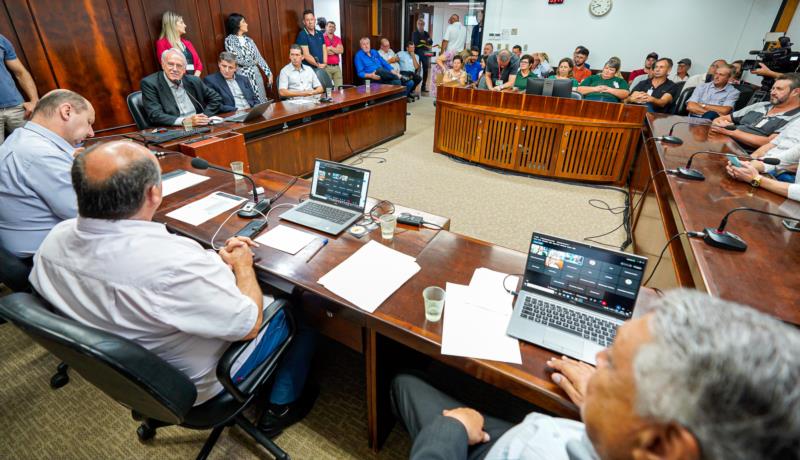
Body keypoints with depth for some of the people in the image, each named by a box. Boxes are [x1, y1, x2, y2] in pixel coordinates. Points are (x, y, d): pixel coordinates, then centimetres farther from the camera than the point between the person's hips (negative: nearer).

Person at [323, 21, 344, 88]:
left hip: (337, 67, 5)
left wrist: (330, 48, -6)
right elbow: (322, 51, -12)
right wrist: (336, 50, -4)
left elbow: (341, 50, 1)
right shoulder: (322, 38, 0)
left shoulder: (338, 39, 16)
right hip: (326, 67, -5)